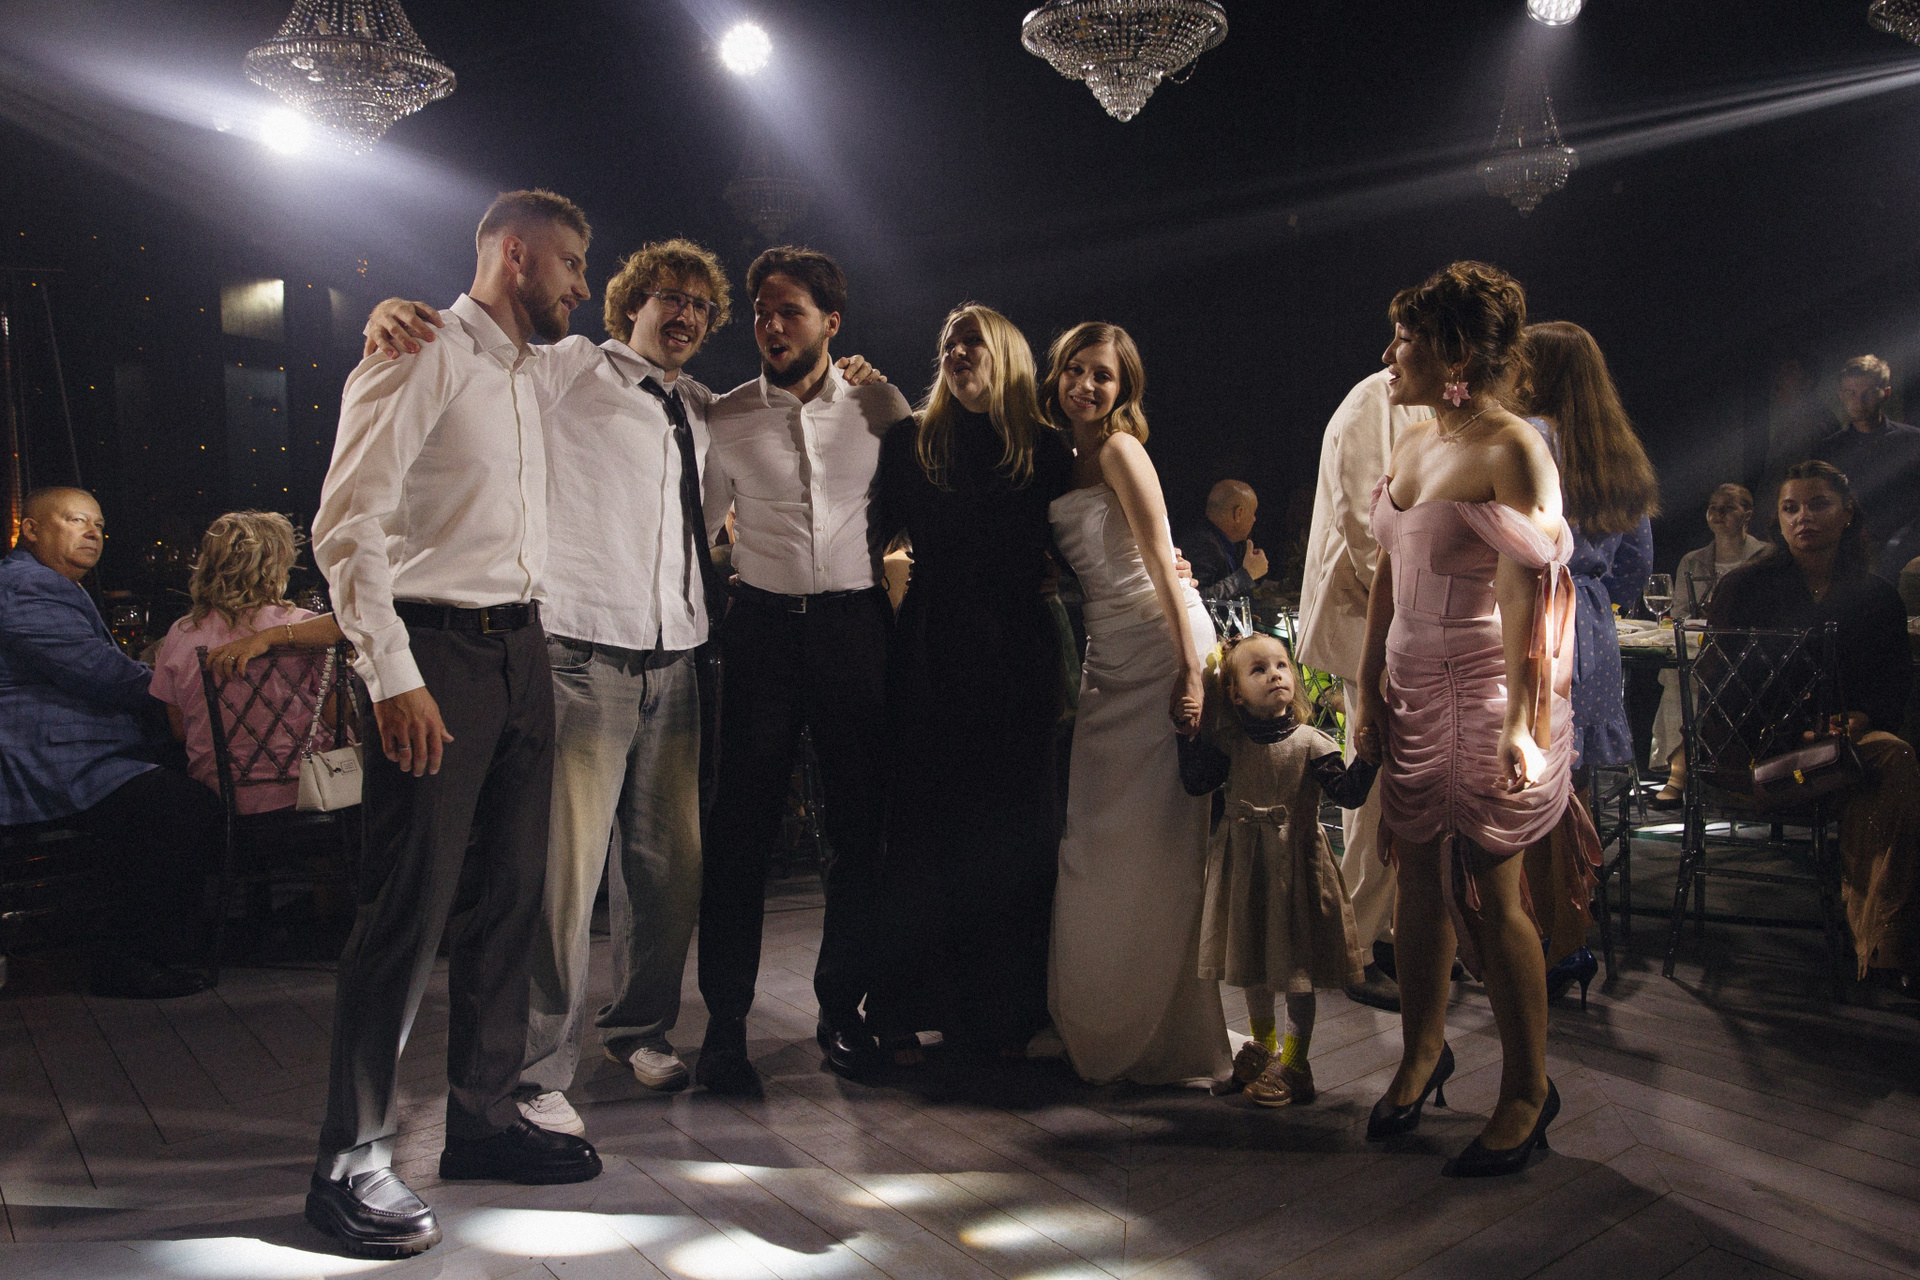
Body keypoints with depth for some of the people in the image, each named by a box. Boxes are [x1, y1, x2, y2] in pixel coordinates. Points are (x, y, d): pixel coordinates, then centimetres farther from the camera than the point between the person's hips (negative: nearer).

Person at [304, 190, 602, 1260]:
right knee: (411, 906, -6)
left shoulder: (527, 376, 19)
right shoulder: (422, 360, -7)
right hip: (437, 650, -8)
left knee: (512, 891, 12)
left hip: (521, 648, 8)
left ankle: (485, 1116, 25)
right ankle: (354, 1161, 6)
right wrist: (394, 677, -20)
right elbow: (347, 525, -15)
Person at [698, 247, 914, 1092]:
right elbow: (694, 526, 11)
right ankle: (725, 1023, 8)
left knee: (859, 825, 5)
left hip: (857, 625, 1)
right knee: (741, 826, -2)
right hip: (762, 627, 0)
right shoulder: (725, 419, 6)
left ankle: (842, 1010, 20)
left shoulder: (880, 406, 6)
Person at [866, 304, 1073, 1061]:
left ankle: (1006, 1010, 17)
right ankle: (905, 1011, 13)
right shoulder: (912, 443, 7)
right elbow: (872, 530, 3)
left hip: (1017, 665, 1)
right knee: (923, 833, 2)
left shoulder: (1045, 451, 8)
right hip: (930, 663, -1)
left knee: (1014, 835, 5)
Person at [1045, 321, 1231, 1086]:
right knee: (1095, 840, 9)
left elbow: (1163, 565, -13)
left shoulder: (1119, 450, -7)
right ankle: (1097, 1022, 21)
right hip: (1106, 657, 8)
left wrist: (1190, 671, -18)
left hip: (1159, 648, -8)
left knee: (1153, 842, -4)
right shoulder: (1064, 458, 17)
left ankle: (1163, 1035, 8)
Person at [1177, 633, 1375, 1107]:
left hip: (1295, 863, -3)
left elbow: (1348, 794, -15)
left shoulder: (1310, 742, -9)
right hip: (1245, 865, 3)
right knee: (1254, 968, 18)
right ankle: (1263, 1047, 38)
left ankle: (1293, 1063, 18)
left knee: (1296, 970, 3)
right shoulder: (1230, 743, 0)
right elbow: (1195, 783, 4)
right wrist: (1190, 732, 0)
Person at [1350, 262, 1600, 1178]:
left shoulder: (1511, 449, -13)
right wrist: (1369, 687, 14)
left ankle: (1528, 1089, 17)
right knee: (1418, 880, 14)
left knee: (1490, 896, 0)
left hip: (1487, 692, -7)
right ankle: (1423, 1051, 32)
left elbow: (1532, 591, -18)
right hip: (1414, 691, 7)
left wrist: (1522, 722, -21)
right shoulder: (1412, 443, 12)